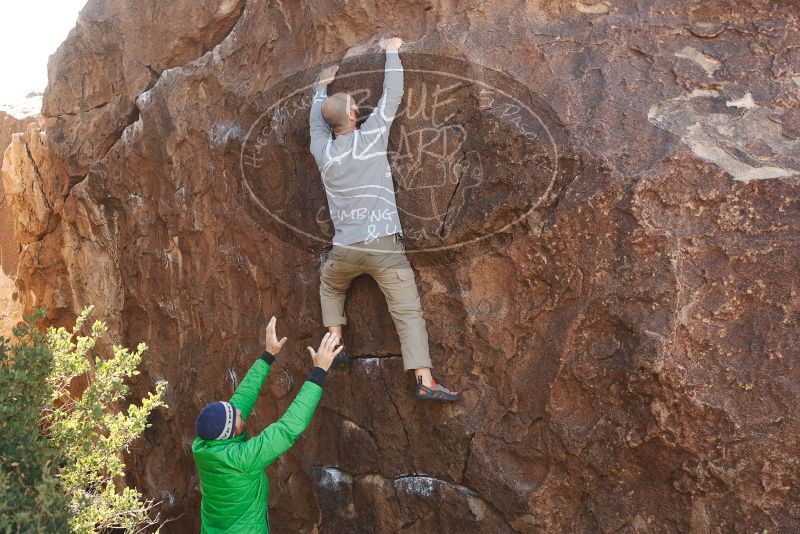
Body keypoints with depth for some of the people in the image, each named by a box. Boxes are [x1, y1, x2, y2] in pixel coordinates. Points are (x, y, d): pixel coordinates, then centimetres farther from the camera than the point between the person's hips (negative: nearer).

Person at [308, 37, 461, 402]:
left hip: (345, 249, 4)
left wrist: (321, 88, 44)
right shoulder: (370, 137, -2)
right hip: (384, 245, -3)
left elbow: (316, 122, 30)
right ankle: (425, 381, -8)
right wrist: (392, 51, 19)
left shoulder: (322, 151, 8)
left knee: (330, 285, 34)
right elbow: (392, 96, 7)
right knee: (408, 312, -2)